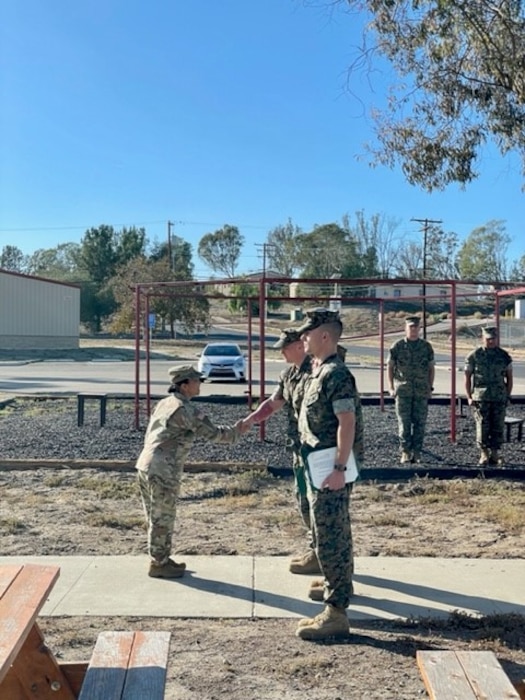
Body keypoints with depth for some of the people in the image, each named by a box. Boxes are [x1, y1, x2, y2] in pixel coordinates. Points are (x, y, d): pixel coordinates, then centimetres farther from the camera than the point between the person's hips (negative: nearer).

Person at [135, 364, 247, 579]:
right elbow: (212, 433, -10)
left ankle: (161, 559, 28)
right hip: (163, 471, -9)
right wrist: (235, 432, 6)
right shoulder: (186, 410, -12)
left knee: (157, 517, 17)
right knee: (162, 519, 3)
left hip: (145, 465, 9)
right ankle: (159, 564, 12)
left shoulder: (164, 403, 15)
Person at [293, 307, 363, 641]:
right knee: (331, 538, 19)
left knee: (332, 540, -6)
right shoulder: (320, 372, 14)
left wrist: (339, 469, -26)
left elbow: (347, 422, -23)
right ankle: (336, 591, 32)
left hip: (330, 471, -11)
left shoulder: (336, 374, -17)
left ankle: (336, 614, 0)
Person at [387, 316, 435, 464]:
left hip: (422, 392, 2)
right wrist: (391, 387, -2)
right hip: (403, 390, -1)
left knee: (420, 422, 3)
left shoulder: (426, 347, 7)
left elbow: (431, 368, 12)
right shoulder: (398, 346, 2)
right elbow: (390, 367, 5)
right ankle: (405, 453, 5)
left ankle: (417, 453, 10)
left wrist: (430, 387, 5)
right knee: (404, 422, -1)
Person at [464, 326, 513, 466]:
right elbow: (467, 377, 4)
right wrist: (469, 397, -3)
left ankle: (495, 454, 12)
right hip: (480, 398, -2)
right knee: (482, 427, -3)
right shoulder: (474, 356, 2)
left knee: (498, 427, 3)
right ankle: (484, 454, 5)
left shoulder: (504, 356, 7)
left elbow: (509, 378, 13)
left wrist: (508, 396, 6)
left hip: (499, 398, 2)